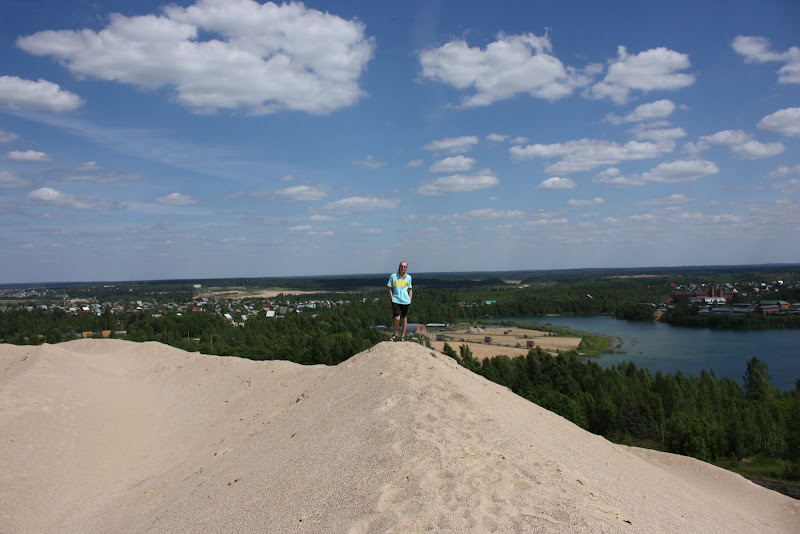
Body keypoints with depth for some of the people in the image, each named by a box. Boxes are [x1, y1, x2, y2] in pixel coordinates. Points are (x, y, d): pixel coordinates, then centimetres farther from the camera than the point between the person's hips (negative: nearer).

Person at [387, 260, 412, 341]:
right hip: (396, 301, -2)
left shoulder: (408, 277, 5)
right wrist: (392, 299, -3)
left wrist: (410, 299, 6)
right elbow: (390, 289, 5)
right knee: (397, 318, -13)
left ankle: (403, 336, 21)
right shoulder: (393, 276, -1)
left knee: (404, 318, 9)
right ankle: (395, 334, 9)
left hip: (406, 301, 2)